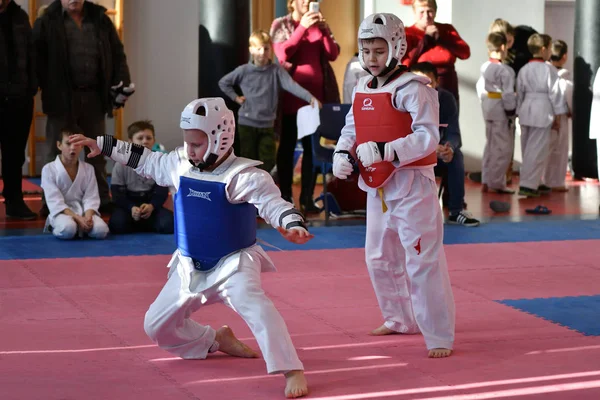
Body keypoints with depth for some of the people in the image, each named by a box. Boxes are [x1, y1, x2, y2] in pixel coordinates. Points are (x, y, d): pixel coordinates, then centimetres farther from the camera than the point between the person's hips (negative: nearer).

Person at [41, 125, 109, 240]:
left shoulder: (88, 169, 6)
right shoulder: (48, 169, -6)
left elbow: (91, 198, 1)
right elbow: (55, 202, -12)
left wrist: (88, 217, -21)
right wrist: (77, 218, -23)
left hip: (84, 211, 3)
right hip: (61, 212, -3)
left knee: (101, 230, -27)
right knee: (67, 229, -38)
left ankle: (81, 228, 7)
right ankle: (56, 226, 0)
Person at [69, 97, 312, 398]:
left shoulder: (243, 176, -21)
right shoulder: (179, 165, -3)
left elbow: (273, 204, -29)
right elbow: (145, 161, 13)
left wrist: (293, 226, -51)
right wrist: (102, 145, 15)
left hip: (233, 262, -7)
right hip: (191, 266, 7)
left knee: (254, 305, -36)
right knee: (157, 325, 13)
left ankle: (292, 371, -34)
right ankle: (216, 340, 34)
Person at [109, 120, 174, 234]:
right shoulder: (121, 164, -7)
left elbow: (162, 191, -6)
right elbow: (117, 193, -8)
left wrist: (151, 206, -26)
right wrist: (131, 208, -27)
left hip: (151, 205, 1)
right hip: (128, 205, -1)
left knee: (168, 224, -26)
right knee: (117, 224, -32)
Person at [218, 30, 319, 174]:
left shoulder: (277, 70, -3)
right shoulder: (243, 71, -3)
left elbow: (292, 85, -18)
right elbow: (223, 82, 12)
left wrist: (310, 98, -33)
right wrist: (235, 97, 1)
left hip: (268, 124, 1)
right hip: (247, 123, -1)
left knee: (268, 161, 3)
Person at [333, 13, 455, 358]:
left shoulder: (412, 89, -15)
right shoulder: (363, 90, 8)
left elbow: (428, 137, -23)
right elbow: (351, 129, 18)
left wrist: (384, 151, -31)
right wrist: (342, 154, -3)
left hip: (412, 185, -9)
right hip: (378, 187, 9)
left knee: (423, 262, -9)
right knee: (380, 259, 21)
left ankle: (440, 337, -3)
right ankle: (401, 319, 39)